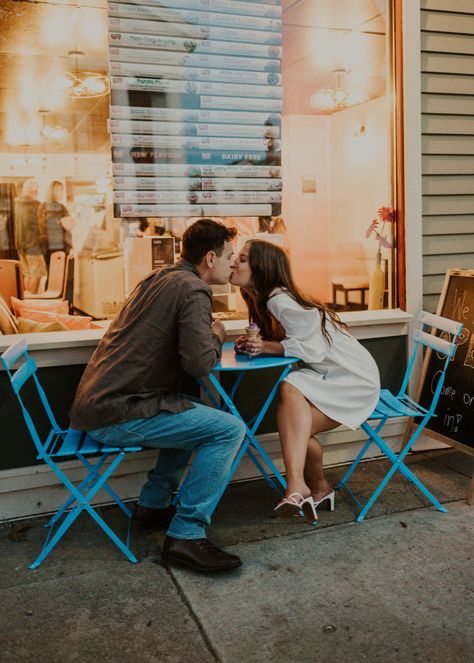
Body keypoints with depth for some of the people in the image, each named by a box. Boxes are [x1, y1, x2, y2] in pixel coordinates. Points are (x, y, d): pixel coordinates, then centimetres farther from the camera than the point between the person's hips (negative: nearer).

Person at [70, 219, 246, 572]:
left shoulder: (159, 279, 17)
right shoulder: (192, 289, -11)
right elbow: (200, 362, -20)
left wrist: (210, 335, 14)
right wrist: (217, 335, 0)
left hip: (96, 402, 10)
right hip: (117, 414, -10)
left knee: (196, 416, 25)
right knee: (229, 430, -10)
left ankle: (154, 504, 26)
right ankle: (186, 535, -7)